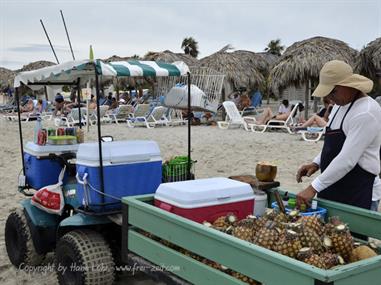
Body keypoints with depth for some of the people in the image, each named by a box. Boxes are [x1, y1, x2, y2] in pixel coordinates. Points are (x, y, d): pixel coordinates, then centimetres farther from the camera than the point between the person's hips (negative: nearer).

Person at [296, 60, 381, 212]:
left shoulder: (366, 113, -20)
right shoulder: (340, 104, 10)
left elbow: (347, 160, -26)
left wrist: (313, 188, -25)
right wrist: (316, 163, 5)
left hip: (355, 193, -8)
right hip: (331, 185, 8)